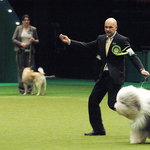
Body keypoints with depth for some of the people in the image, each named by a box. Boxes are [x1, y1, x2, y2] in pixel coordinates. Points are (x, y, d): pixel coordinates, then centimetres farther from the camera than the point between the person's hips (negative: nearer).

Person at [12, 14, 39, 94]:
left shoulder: (33, 29, 8)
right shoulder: (18, 28, 6)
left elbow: (37, 40, 14)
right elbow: (14, 39, 4)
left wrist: (34, 41, -10)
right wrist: (21, 44, -12)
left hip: (30, 51, 1)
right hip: (21, 51, -1)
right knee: (21, 69, -3)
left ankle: (29, 87, -3)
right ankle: (21, 87, 0)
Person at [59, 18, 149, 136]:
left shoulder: (122, 40, -7)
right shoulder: (101, 39, 11)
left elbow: (133, 56, -11)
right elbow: (86, 46, 14)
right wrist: (69, 42, 8)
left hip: (115, 77, -7)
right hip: (104, 76, 7)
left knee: (113, 103, -15)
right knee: (93, 100, 6)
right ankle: (98, 129, 15)